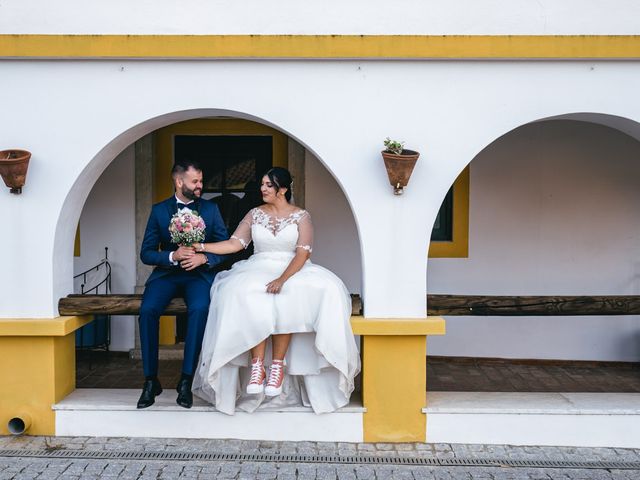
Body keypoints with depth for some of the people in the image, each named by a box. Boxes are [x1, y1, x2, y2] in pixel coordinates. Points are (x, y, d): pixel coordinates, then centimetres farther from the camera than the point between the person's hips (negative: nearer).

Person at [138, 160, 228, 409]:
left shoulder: (211, 209, 7)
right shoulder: (159, 210, 6)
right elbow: (146, 253, 3)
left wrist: (204, 258, -14)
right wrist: (173, 256, -16)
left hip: (200, 273, -1)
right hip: (166, 272, 1)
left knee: (199, 309, -33)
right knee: (148, 309, -28)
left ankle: (186, 381, -23)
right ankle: (151, 381, -14)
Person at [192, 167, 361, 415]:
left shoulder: (301, 216, 3)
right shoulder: (255, 214, 13)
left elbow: (303, 252, -9)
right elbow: (235, 243, 5)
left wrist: (283, 278, -24)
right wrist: (202, 247, -8)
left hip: (293, 271, -2)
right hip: (258, 270, 2)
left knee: (286, 299, -37)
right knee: (243, 296, -33)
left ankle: (278, 364, -26)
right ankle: (257, 365, -31)